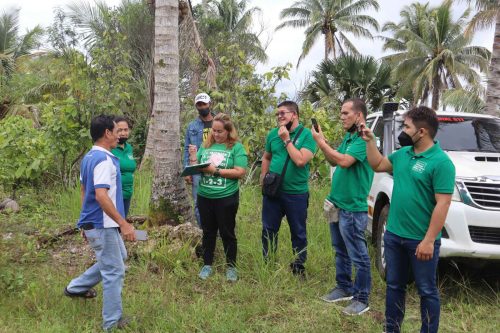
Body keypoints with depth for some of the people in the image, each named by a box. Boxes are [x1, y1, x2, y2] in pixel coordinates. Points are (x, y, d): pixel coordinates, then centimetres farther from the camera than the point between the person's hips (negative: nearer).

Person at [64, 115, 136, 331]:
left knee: (119, 258, 26)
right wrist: (123, 223, -27)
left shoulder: (89, 157, 10)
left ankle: (77, 287, 32)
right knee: (115, 271, 1)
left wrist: (86, 223, 24)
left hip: (93, 222, 10)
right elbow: (101, 195, -30)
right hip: (102, 225, -10)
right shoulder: (104, 160, -21)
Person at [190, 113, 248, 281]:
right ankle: (207, 265, 29)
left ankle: (231, 267, 23)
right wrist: (193, 161, -12)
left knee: (227, 233, 8)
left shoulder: (237, 147, -6)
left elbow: (240, 172, -15)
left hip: (226, 198, -4)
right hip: (205, 197, 4)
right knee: (208, 232, 15)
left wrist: (215, 170, -17)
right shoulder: (206, 145, 7)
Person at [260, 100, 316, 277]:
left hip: (296, 194, -4)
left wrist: (286, 139, -18)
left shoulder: (306, 134, -11)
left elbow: (300, 160, -23)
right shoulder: (273, 133, 4)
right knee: (269, 230, 13)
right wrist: (263, 178, 5)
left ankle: (298, 267, 27)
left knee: (298, 233, 11)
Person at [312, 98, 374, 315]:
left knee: (358, 256, 1)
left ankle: (361, 299, 11)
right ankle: (344, 288, 33)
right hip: (337, 204, 10)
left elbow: (344, 161, -27)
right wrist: (323, 142, 0)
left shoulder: (363, 139, -17)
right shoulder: (348, 136, 12)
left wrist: (321, 142, -18)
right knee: (341, 251, 19)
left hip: (353, 208, -10)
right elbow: (334, 162, 14)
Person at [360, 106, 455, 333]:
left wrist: (429, 241, -22)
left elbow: (443, 204, -20)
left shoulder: (441, 162, -17)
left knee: (426, 291, 9)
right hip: (394, 236, 7)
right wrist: (370, 141, 10)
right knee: (394, 286, 18)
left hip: (421, 241, -7)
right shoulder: (403, 154, 5)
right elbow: (378, 165, 23)